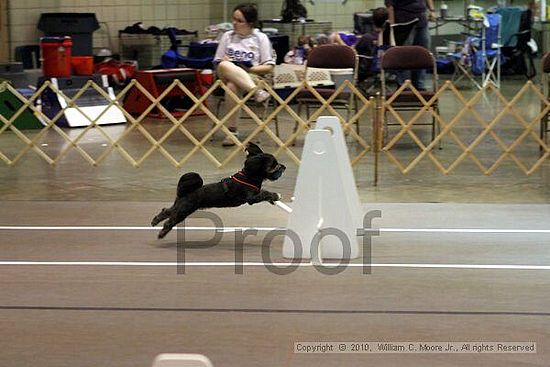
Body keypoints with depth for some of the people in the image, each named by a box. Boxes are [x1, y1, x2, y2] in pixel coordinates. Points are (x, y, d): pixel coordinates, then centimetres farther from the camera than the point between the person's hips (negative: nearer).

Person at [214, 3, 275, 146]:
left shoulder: (261, 38, 8)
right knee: (224, 66, -37)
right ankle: (257, 92, -47)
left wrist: (250, 69, -13)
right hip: (227, 76, 3)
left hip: (252, 77, -2)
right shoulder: (227, 36, 17)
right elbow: (217, 62, 16)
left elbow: (269, 67, 3)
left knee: (232, 86, -40)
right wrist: (225, 64, -8)